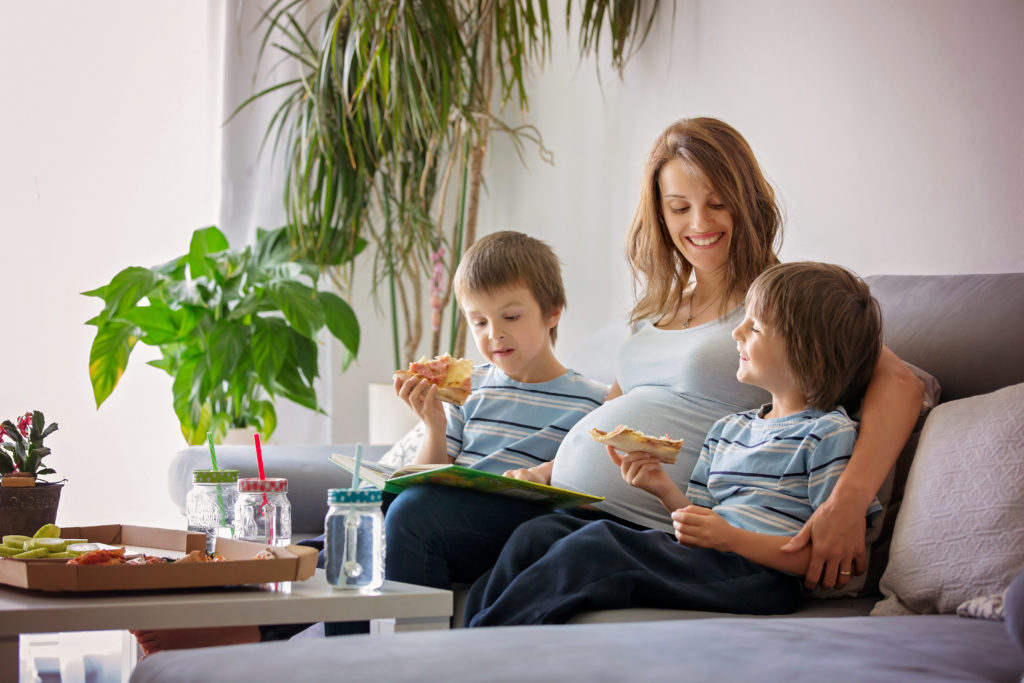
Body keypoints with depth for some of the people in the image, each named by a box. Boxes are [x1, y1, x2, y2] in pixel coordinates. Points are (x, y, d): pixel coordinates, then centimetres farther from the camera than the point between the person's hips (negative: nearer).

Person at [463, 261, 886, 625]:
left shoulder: (829, 434, 0)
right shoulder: (727, 429, 26)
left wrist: (730, 537, -16)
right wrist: (665, 490, 3)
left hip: (756, 573, -8)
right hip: (702, 558, 8)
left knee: (593, 548, -29)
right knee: (539, 533, -8)